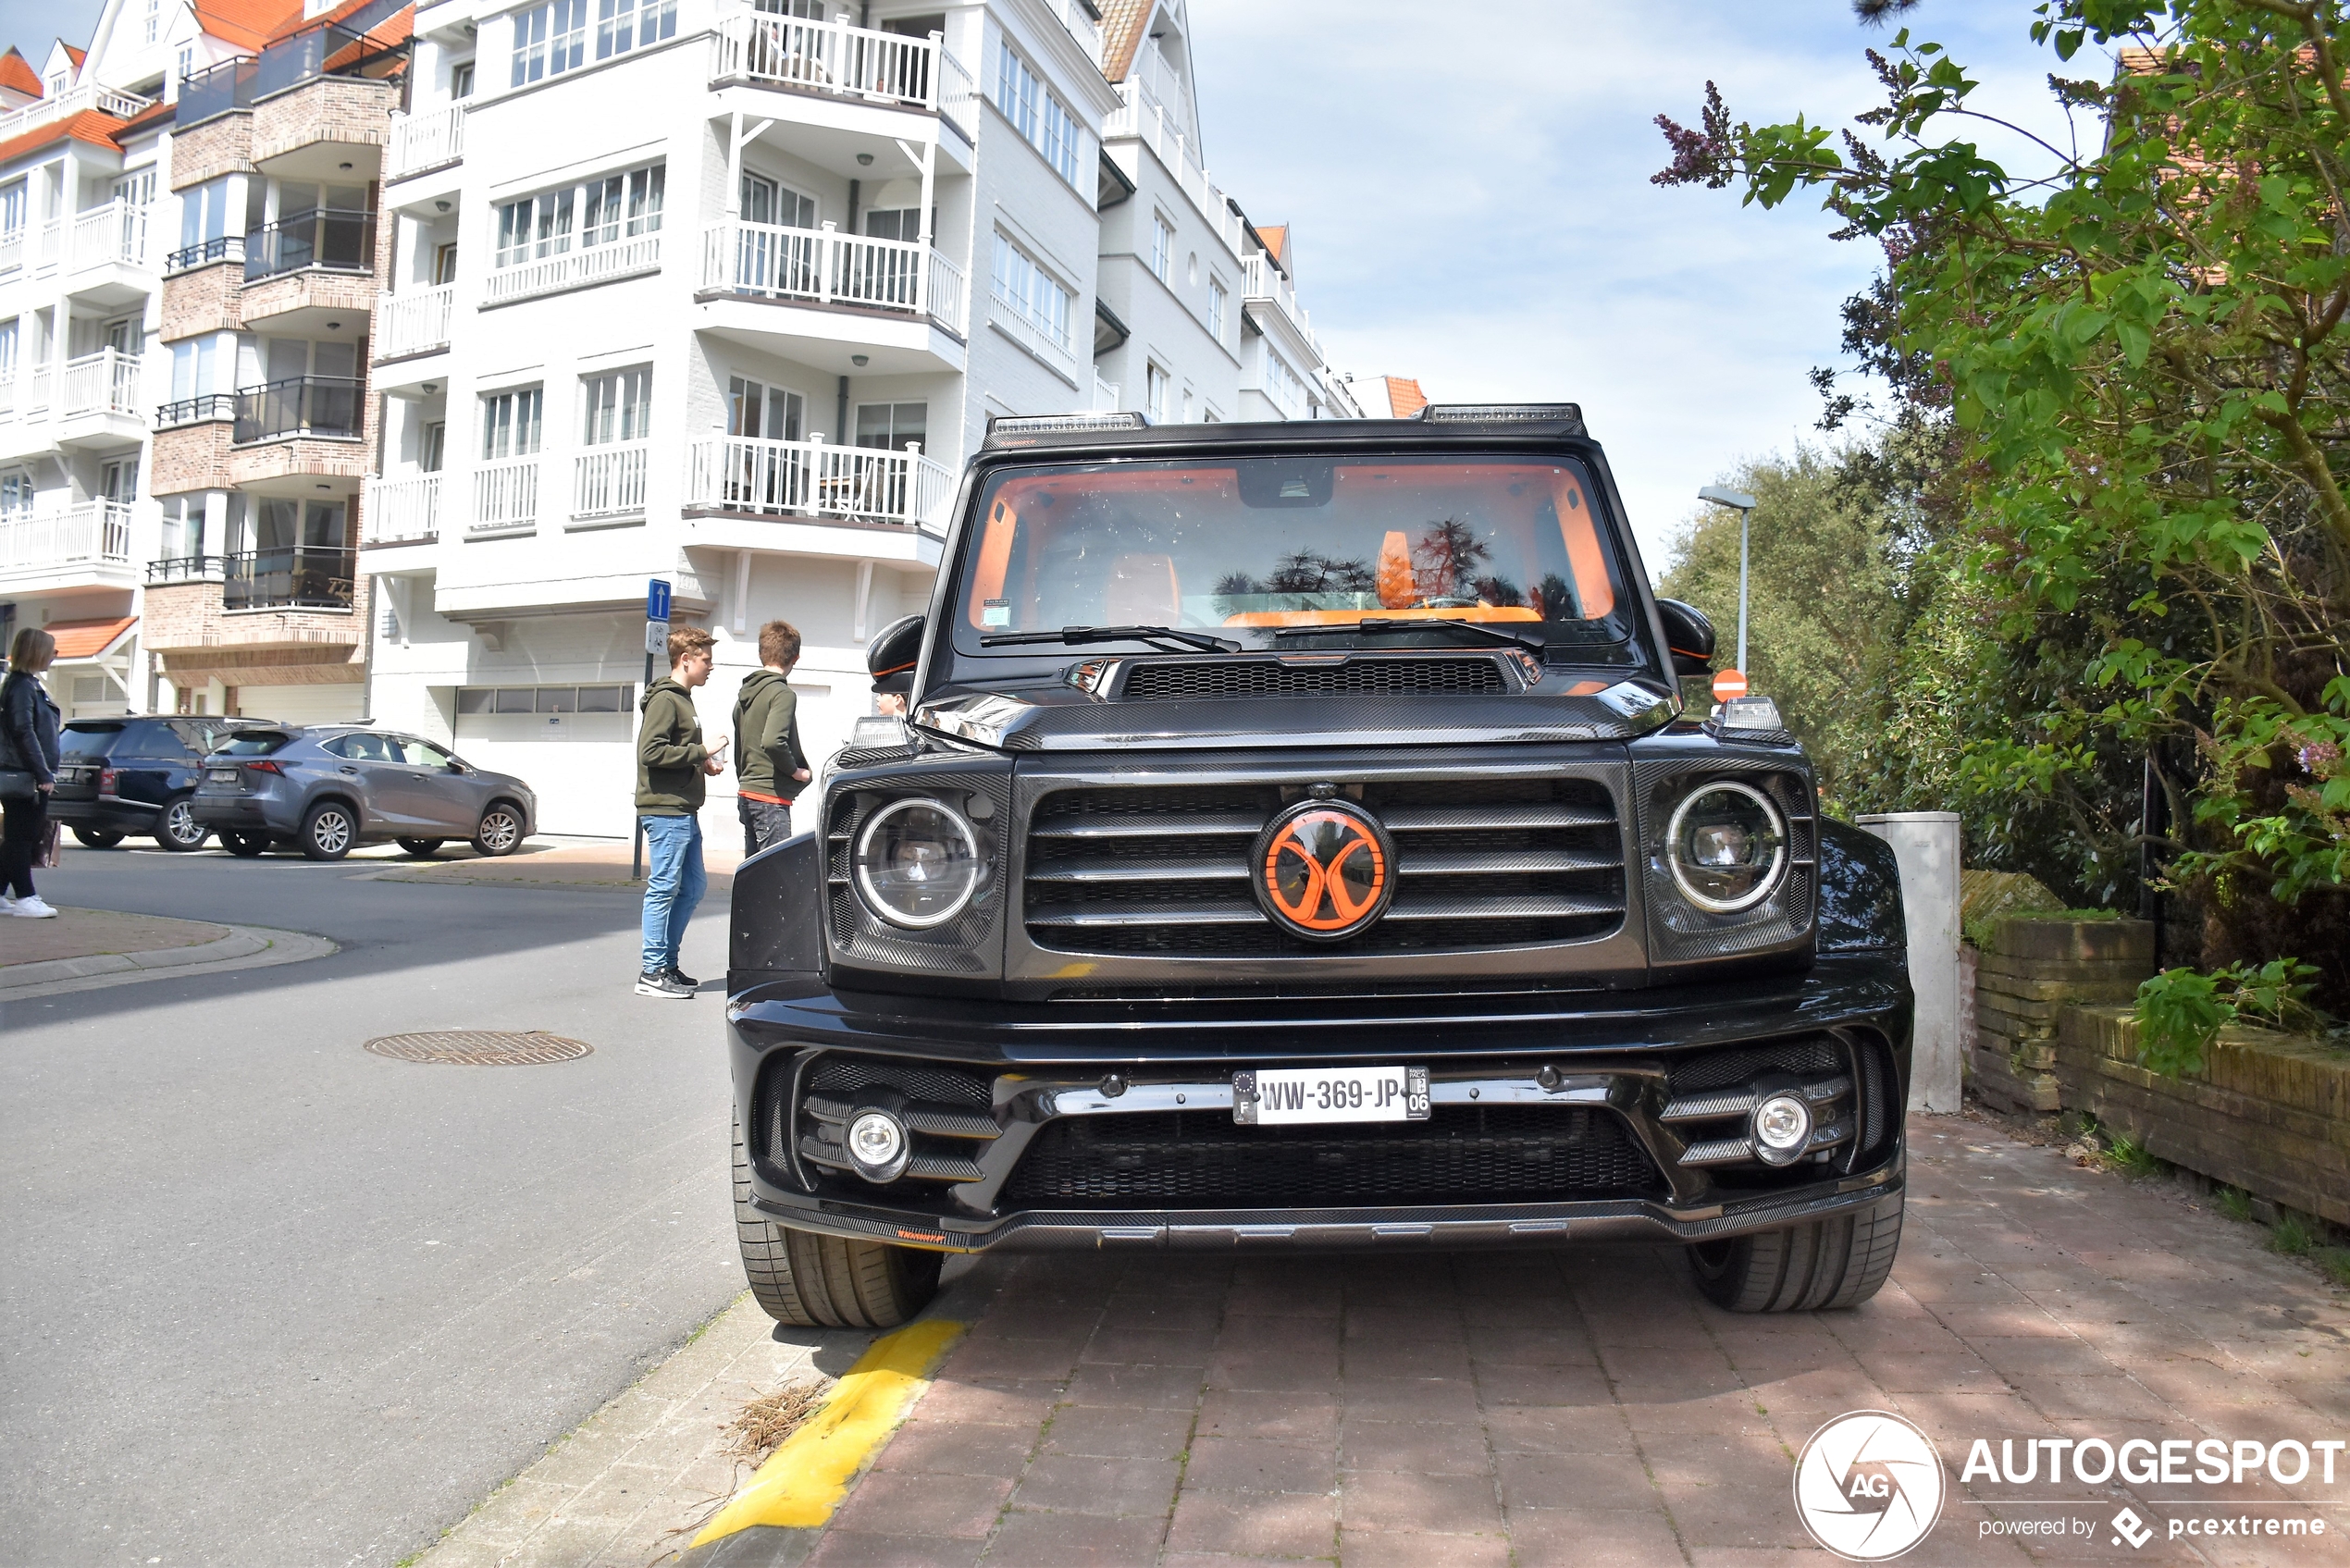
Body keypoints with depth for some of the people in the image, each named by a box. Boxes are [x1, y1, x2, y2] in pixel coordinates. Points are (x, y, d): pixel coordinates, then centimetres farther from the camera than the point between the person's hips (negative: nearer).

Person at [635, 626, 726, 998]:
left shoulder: (682, 699, 19)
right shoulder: (664, 699, -10)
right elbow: (651, 752, -21)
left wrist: (701, 765, 7)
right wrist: (701, 753, -16)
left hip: (684, 812, 10)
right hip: (665, 810, -10)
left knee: (693, 886, 13)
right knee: (664, 888, -6)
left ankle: (668, 963, 20)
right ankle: (653, 973, -1)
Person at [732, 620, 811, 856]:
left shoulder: (745, 694, 14)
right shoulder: (783, 694, -13)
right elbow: (773, 742, -27)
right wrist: (796, 770, -13)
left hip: (746, 793, 9)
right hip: (771, 796, -9)